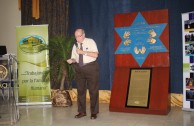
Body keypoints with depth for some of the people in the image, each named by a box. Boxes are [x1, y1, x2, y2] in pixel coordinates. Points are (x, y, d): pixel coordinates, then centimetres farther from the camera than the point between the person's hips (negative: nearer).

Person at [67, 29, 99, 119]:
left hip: (91, 68, -4)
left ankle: (94, 112, 15)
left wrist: (83, 52, -22)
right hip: (79, 69, 5)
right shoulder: (75, 45, 8)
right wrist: (71, 60, -12)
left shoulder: (90, 42, -5)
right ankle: (82, 111, 22)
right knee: (80, 90, 9)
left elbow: (95, 55, -16)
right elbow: (74, 58, 12)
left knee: (93, 90, 3)